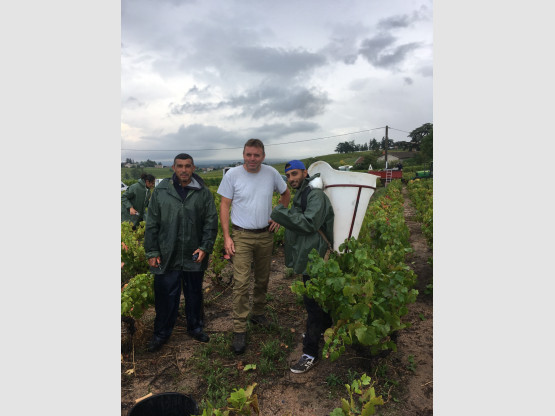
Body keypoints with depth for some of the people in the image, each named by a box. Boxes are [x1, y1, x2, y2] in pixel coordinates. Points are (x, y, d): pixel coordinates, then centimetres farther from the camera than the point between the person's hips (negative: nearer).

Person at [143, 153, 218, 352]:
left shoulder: (204, 193, 0)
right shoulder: (161, 191, 1)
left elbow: (211, 222, 1)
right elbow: (152, 224, 3)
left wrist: (205, 247, -9)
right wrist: (152, 252, -1)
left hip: (194, 256, 1)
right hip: (167, 256, 0)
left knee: (194, 294, 16)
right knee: (165, 296, 9)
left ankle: (195, 327, 36)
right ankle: (161, 333, 30)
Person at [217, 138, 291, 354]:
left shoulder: (271, 173, 0)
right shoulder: (232, 174, -7)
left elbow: (286, 194, 16)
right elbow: (224, 205, -4)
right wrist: (226, 237, -10)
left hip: (265, 235, 3)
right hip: (241, 235, -3)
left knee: (263, 279, 15)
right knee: (241, 282, -8)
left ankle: (258, 313, 37)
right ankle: (239, 330, 4)